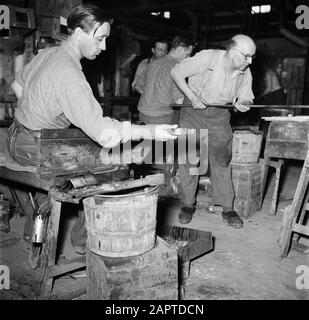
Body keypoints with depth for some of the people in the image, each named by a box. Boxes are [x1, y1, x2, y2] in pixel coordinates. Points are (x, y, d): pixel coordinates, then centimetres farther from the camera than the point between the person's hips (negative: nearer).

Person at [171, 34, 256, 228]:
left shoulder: (245, 73, -7)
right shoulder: (207, 57, -20)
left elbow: (246, 98, 6)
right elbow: (176, 72, -13)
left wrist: (243, 104, -19)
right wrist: (192, 97, -21)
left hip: (219, 116, 3)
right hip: (193, 112, -2)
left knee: (222, 161, 1)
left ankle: (228, 208, 9)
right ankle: (188, 205, 15)